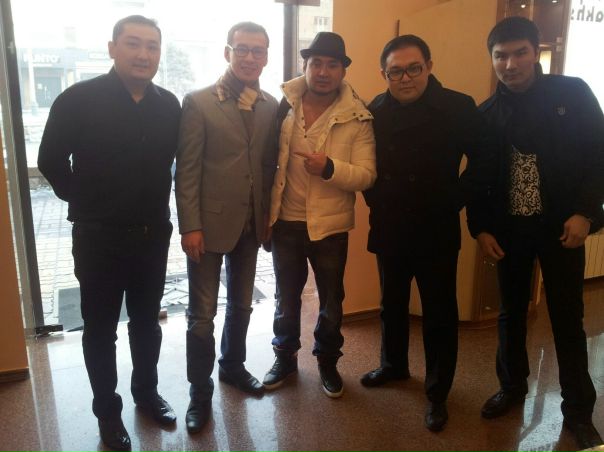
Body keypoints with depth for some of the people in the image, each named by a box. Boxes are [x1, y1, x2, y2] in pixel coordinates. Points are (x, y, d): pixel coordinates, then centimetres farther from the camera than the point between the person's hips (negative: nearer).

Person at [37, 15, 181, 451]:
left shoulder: (169, 105, 0)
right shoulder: (78, 99, -12)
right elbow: (51, 161, -3)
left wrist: (160, 206, 9)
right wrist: (85, 203, 0)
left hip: (153, 235, 4)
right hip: (99, 238, -3)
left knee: (147, 322, 18)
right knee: (100, 329, 11)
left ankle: (146, 391, 40)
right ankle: (107, 410, 31)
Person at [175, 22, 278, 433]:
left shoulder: (272, 107, 4)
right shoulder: (199, 102, -7)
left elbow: (272, 164, 7)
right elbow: (186, 169, -10)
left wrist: (271, 216, 2)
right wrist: (190, 226, -14)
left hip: (251, 225, 4)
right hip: (209, 224, -4)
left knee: (241, 305, 19)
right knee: (203, 313, 6)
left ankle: (233, 367, 41)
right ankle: (200, 391, 25)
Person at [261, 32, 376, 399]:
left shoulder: (358, 117, -8)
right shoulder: (282, 105, -1)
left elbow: (366, 175, -12)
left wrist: (330, 168, -29)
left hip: (330, 225, -1)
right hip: (285, 221, 2)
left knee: (331, 301, 14)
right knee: (286, 297, 17)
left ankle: (328, 362, 36)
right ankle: (285, 357, 38)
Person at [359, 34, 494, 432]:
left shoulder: (459, 108, -10)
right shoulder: (375, 112, -1)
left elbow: (483, 162, -4)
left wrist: (453, 202, -9)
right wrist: (376, 201, 1)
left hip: (436, 233, -3)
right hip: (389, 230, 3)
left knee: (440, 314, 8)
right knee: (392, 305, 19)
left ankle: (438, 393, 26)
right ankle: (394, 365, 43)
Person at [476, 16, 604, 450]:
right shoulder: (487, 112, 3)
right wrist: (481, 227, 0)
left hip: (561, 225, -2)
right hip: (510, 228, 3)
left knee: (567, 318, 6)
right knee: (511, 311, 13)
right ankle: (512, 386, 33)